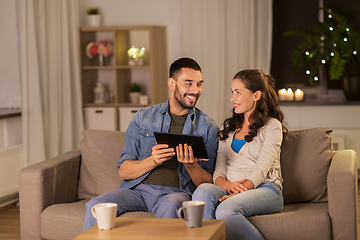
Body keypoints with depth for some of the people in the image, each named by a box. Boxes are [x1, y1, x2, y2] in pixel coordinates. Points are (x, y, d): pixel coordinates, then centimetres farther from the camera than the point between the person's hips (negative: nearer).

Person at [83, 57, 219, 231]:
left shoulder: (208, 127, 11)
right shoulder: (143, 118, 13)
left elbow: (208, 183, 7)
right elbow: (123, 171, 7)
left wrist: (191, 165, -14)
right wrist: (152, 161, -13)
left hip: (176, 192, -1)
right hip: (138, 189, 2)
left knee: (170, 206, -38)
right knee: (95, 205, -26)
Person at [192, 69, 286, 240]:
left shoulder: (272, 126, 5)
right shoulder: (228, 127, 23)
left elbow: (261, 169, -8)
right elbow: (219, 170, 12)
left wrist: (241, 190, -25)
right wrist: (228, 185, -12)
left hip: (264, 189, -4)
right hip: (230, 188, 4)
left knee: (226, 210, -36)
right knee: (203, 191, -32)